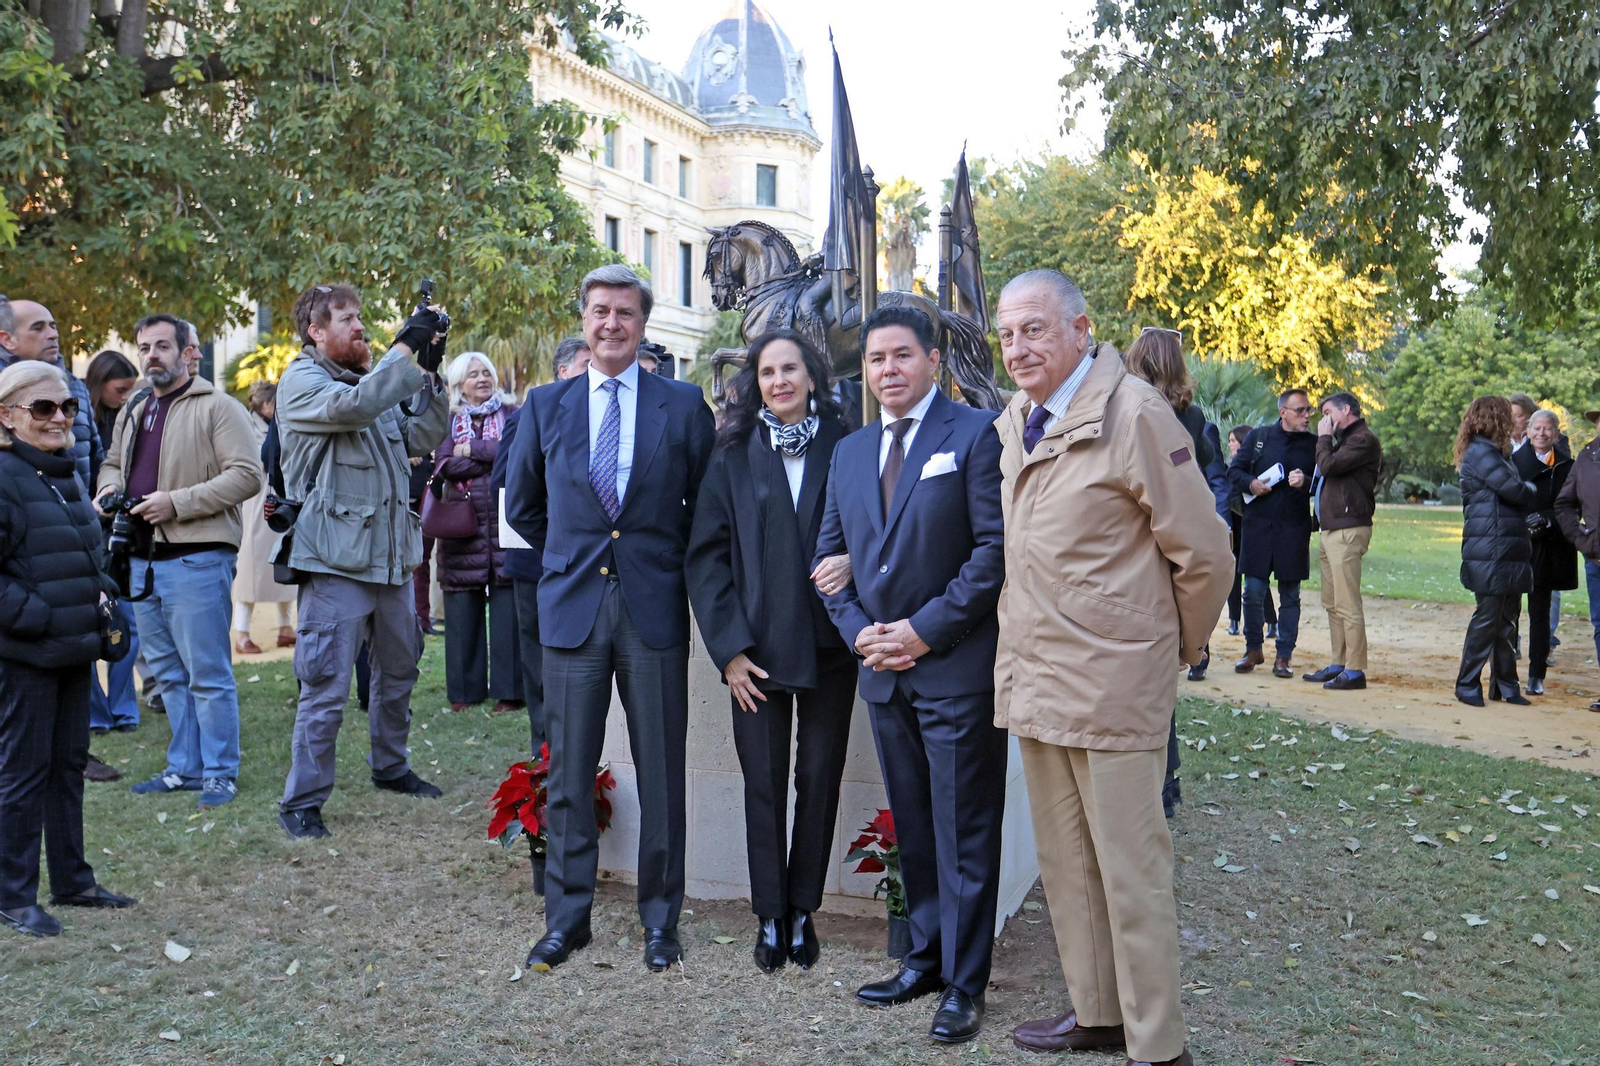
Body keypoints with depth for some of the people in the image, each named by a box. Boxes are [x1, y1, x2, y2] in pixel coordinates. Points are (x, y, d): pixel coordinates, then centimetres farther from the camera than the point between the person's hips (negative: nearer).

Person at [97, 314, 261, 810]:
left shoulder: (217, 408, -7)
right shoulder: (131, 413, 18)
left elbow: (246, 475, -15)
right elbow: (112, 462, 32)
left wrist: (177, 502, -19)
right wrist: (108, 487, 9)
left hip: (196, 560, -8)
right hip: (142, 560, 8)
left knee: (208, 675, -3)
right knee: (168, 673, 14)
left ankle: (219, 773, 7)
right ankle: (184, 768, 24)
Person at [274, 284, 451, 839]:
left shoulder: (378, 380, 17)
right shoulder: (302, 381, -5)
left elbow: (423, 439, 10)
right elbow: (355, 406, -25)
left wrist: (429, 372, 0)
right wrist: (406, 346, -19)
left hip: (391, 556, 8)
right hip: (337, 560, -8)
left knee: (398, 671, 20)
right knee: (327, 688, -6)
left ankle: (390, 767, 38)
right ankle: (301, 801, 4)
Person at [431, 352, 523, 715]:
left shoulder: (510, 415, 12)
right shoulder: (448, 422, 12)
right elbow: (445, 465, -5)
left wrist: (474, 449, -5)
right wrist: (496, 458, -8)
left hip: (505, 522, -1)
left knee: (507, 610, -4)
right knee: (462, 613, 2)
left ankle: (508, 689, 2)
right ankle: (465, 690, 12)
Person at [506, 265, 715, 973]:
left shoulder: (684, 405, 2)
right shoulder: (546, 405, 8)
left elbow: (706, 505, 9)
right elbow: (521, 504, 17)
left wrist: (669, 563, 8)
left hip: (655, 607, -1)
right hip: (572, 607, 1)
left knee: (661, 773, 6)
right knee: (569, 771, 7)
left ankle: (660, 917, 20)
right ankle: (566, 916, 22)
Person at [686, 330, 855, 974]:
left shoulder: (844, 448, 4)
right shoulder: (734, 456, 4)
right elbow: (706, 554, 1)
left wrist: (852, 564, -17)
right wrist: (729, 647, -6)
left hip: (828, 647, 1)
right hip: (758, 649, 0)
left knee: (820, 780, 7)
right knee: (764, 785, 5)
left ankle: (802, 910, 23)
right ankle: (770, 918, 18)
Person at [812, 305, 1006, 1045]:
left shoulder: (976, 434, -6)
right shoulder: (850, 451, 14)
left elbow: (996, 546, -12)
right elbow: (830, 554, 16)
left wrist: (927, 629, -15)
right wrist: (857, 630, -1)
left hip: (957, 666, -6)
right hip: (884, 670, 6)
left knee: (963, 832, 3)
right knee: (911, 828, 15)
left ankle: (963, 984, 14)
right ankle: (925, 957, 28)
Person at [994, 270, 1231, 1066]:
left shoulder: (1134, 413, -13)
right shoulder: (1015, 423, 10)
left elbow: (1204, 555, -9)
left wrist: (1177, 646, 3)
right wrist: (1021, 656, 17)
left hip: (1112, 689, -7)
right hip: (1033, 683, 8)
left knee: (1130, 872, 2)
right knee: (1065, 865, 17)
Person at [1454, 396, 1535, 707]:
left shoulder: (1495, 453, 21)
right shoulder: (1480, 452, -11)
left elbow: (1516, 496, 17)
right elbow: (1514, 489, -17)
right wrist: (1532, 491, 4)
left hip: (1508, 551, 10)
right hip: (1490, 552, -10)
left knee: (1507, 618, 12)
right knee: (1487, 618, -6)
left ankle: (1505, 684, 20)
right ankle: (1467, 685, 2)